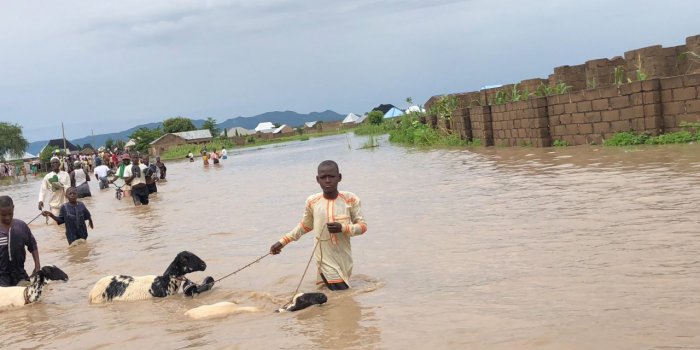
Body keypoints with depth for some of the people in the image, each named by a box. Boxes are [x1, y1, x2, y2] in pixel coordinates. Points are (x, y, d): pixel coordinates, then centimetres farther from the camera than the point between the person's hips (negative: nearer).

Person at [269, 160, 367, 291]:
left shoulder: (350, 199, -6)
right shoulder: (312, 202, -4)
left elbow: (362, 226, -2)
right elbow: (304, 226, 14)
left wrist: (343, 228, -21)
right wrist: (282, 242, 12)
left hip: (344, 259, 1)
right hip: (326, 260, -1)